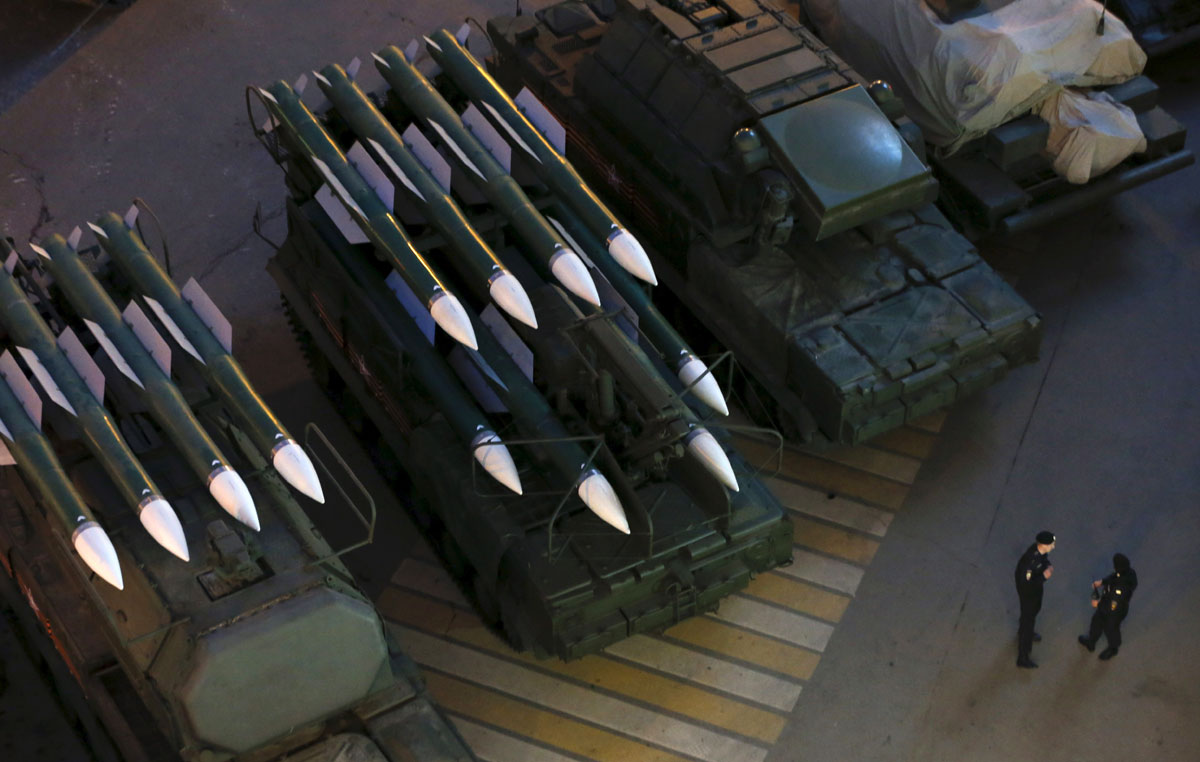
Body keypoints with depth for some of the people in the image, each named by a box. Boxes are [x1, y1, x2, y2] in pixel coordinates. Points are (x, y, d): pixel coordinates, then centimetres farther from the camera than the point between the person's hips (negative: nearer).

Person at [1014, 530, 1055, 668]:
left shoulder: (1041, 550, -17)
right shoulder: (1029, 560, -41)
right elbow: (1026, 584, -34)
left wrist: (1049, 566, -15)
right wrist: (1044, 577, -33)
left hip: (1036, 586, 8)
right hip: (1027, 591, -8)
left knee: (1035, 609, 33)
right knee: (1027, 617, 3)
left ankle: (1027, 631, 64)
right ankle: (1022, 658, 16)